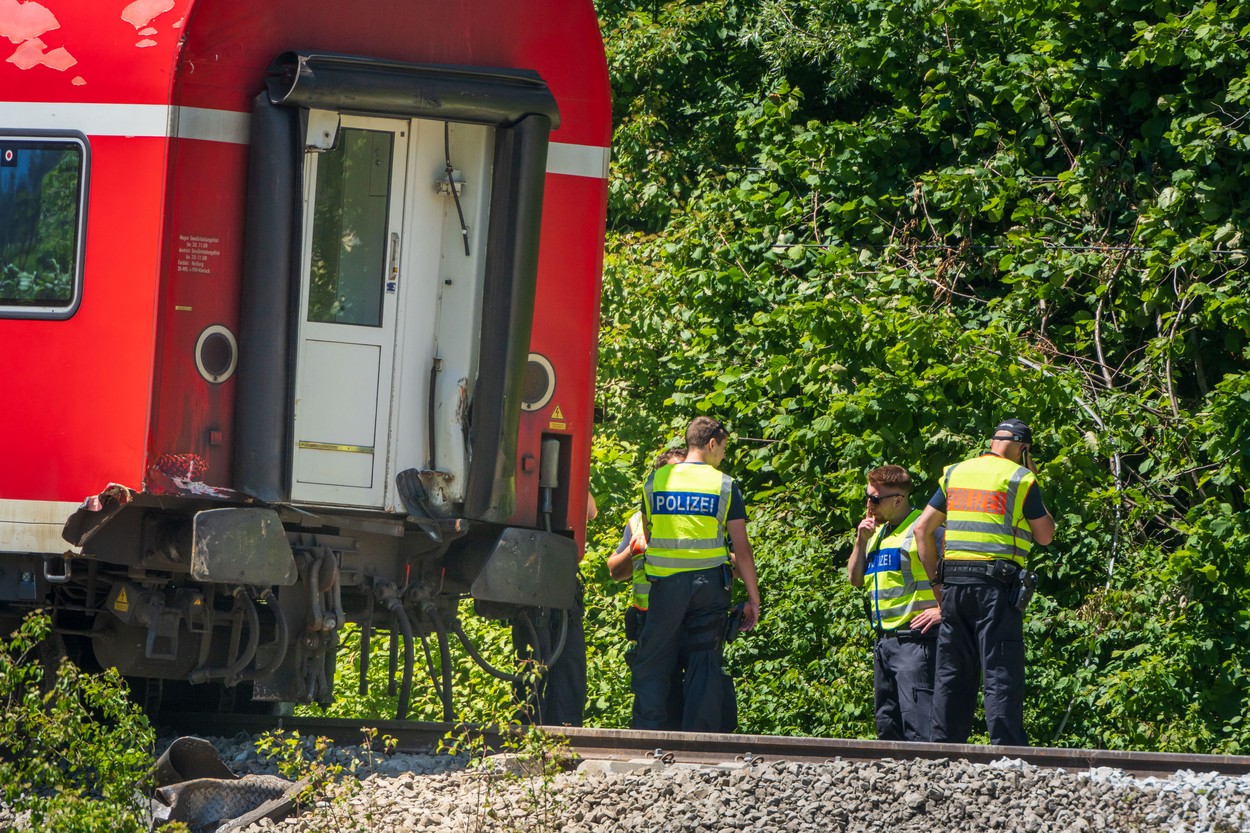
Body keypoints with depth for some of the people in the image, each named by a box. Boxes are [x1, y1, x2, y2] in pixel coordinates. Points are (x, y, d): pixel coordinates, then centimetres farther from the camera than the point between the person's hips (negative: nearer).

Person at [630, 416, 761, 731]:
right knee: (705, 666, 4)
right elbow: (742, 548, -2)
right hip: (710, 582, -1)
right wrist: (753, 599, 3)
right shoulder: (725, 485, -1)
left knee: (653, 662, 4)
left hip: (665, 583, 1)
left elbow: (648, 535, 12)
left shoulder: (656, 480, 6)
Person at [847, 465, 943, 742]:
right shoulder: (878, 532, 19)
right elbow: (856, 579, 22)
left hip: (916, 637, -9)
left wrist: (943, 610, -18)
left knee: (917, 717, -17)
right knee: (887, 723, 11)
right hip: (885, 640, 9)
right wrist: (861, 541, 9)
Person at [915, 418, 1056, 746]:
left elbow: (922, 528, 14)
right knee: (1002, 672, -7)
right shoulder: (1019, 478, -1)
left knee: (953, 672, 10)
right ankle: (1007, 747, -13)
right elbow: (1045, 535, 5)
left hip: (954, 582, 5)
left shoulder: (954, 474, 15)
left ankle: (943, 747, 9)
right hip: (997, 583, -5)